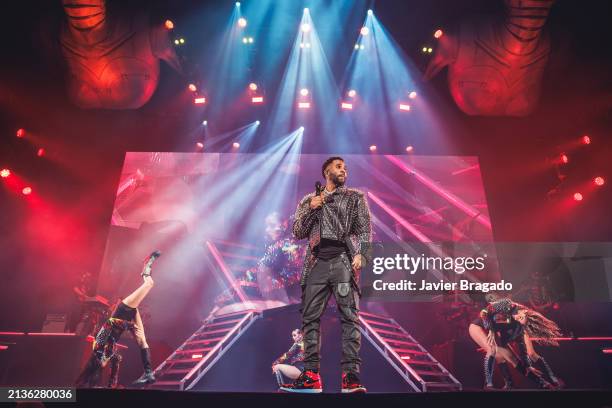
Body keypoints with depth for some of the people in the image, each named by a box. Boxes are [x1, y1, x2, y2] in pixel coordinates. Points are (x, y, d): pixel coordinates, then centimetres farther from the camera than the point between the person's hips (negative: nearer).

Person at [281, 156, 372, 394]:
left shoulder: (355, 197, 17)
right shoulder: (309, 200, 22)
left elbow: (365, 229, 6)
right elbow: (298, 233, 14)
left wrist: (360, 254, -11)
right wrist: (310, 209, 1)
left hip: (343, 260, -2)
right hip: (317, 262, 2)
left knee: (349, 316, -10)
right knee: (309, 317, 0)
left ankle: (351, 375, -7)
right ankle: (311, 375, 6)